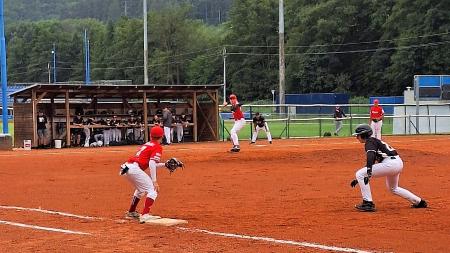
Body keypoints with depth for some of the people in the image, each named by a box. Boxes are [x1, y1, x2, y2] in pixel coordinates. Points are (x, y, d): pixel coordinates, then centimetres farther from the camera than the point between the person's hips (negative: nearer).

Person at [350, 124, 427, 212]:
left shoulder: (369, 141, -2)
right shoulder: (374, 141, 27)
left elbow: (370, 156, -23)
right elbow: (370, 164, 31)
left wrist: (368, 173, -35)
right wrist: (358, 180, 31)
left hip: (390, 163, -10)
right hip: (398, 163, 10)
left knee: (360, 174, -7)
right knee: (393, 188, 33)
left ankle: (368, 203, -8)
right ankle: (419, 202, 35)